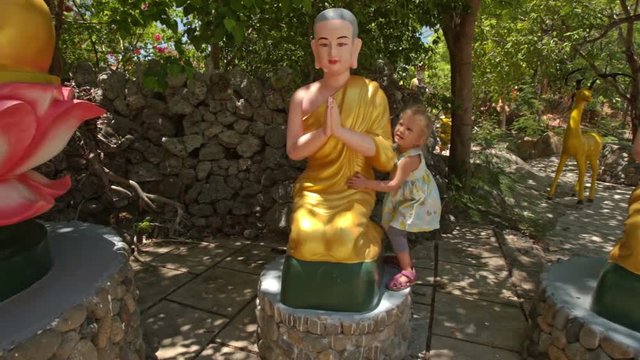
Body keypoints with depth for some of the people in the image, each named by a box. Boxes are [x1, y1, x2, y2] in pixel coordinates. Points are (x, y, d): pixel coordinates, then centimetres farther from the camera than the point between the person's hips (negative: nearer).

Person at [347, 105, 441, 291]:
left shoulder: (410, 158, -33)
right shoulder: (398, 148, -6)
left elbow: (393, 185, -39)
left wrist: (366, 183, -47)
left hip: (416, 201, -9)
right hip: (407, 199, 9)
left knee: (394, 230, -14)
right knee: (397, 229, 20)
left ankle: (407, 271, -4)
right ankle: (404, 258, 42)